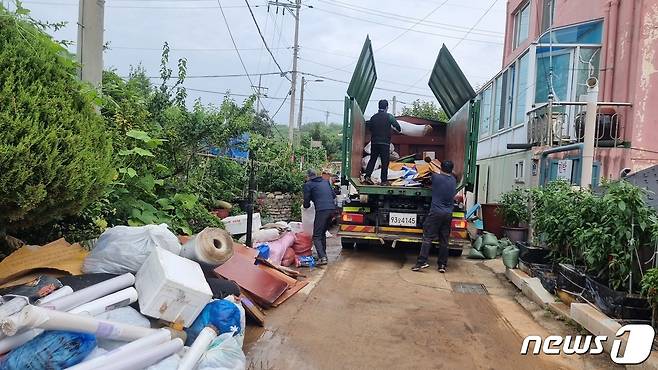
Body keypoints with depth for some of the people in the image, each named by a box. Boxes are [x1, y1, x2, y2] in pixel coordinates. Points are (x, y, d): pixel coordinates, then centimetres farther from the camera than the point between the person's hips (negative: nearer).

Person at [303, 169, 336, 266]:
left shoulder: (308, 184, 7)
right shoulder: (326, 182, 23)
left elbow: (306, 203, 6)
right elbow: (334, 195, 23)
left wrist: (306, 206, 27)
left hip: (321, 210, -6)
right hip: (332, 209, 6)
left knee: (317, 236, -3)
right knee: (323, 233, 21)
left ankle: (322, 257, -17)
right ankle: (323, 254, 24)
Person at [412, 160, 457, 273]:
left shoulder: (436, 177, -7)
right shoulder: (453, 180, 9)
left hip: (436, 212, -5)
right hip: (448, 214, 5)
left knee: (428, 237, -5)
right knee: (444, 240, 7)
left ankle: (422, 262, -12)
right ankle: (442, 265, 10)